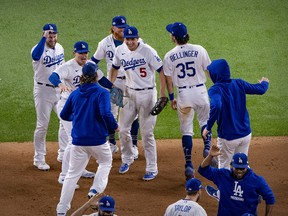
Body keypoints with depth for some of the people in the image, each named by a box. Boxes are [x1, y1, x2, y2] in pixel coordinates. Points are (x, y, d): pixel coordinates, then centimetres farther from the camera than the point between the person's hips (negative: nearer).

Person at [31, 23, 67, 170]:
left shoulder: (59, 48, 3)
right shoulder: (40, 49, -19)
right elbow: (35, 56, -45)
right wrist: (44, 37, -44)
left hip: (59, 90, 7)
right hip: (43, 91, -6)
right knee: (42, 125, -1)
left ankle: (63, 154, 23)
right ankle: (39, 159, 11)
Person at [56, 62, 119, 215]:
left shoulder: (75, 94, 6)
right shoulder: (102, 93, -8)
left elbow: (64, 115, 14)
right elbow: (106, 114, -21)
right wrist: (114, 126, -4)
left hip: (78, 142, 3)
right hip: (98, 141, -3)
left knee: (73, 174, 9)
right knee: (105, 163, 26)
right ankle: (95, 190, 4)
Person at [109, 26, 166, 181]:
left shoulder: (147, 51, -17)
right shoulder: (120, 51, -1)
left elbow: (161, 71, -15)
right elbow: (115, 68, 17)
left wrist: (162, 95, -20)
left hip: (147, 94, -5)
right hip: (129, 93, 5)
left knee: (147, 133, -4)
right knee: (123, 129, 8)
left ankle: (152, 168, 7)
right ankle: (127, 159, 32)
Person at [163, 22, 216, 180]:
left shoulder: (169, 56, -4)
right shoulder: (199, 50, -5)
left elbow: (169, 80, 1)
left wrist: (171, 98, 12)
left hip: (183, 94, 0)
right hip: (200, 91, 0)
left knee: (186, 130, 7)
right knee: (205, 121, 21)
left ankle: (188, 165, 3)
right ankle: (207, 148, -5)